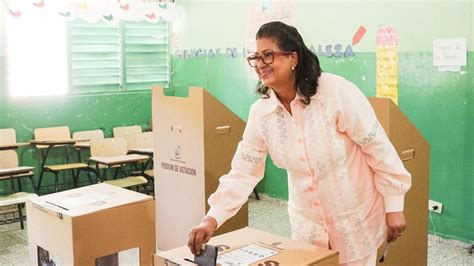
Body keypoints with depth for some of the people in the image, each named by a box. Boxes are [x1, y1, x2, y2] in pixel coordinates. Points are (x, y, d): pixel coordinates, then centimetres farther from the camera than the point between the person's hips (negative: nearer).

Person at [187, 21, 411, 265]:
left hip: (356, 218, -3)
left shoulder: (337, 92, -21)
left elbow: (380, 148, -15)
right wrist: (211, 220, -17)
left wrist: (394, 207, -11)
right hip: (307, 223, 4)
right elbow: (242, 172, -6)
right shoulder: (260, 113, -7)